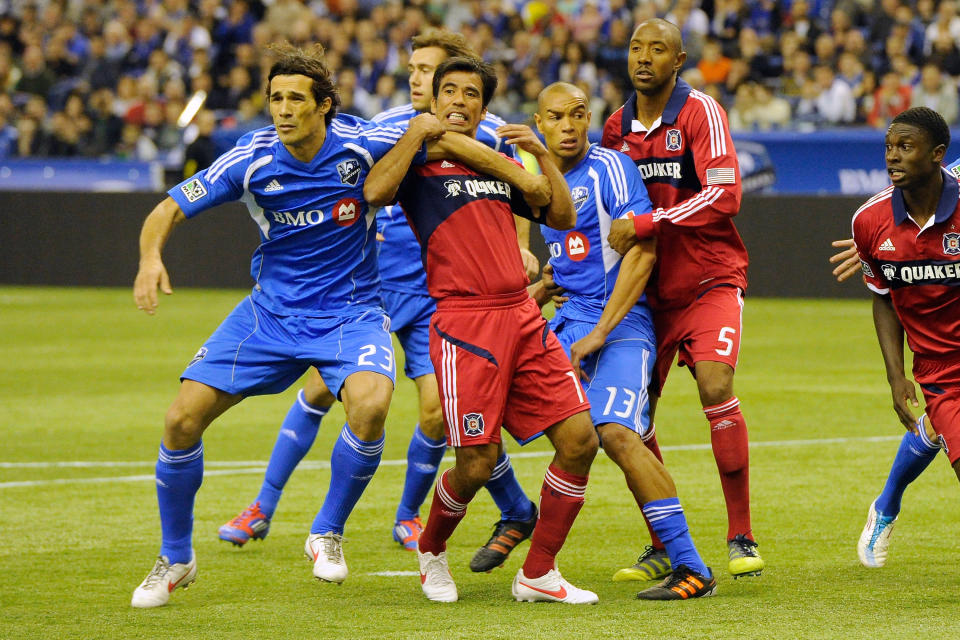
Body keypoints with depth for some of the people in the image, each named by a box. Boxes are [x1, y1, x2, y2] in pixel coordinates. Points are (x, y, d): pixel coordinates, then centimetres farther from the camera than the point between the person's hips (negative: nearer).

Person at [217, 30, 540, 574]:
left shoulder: (491, 136, -5)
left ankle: (409, 515, 16)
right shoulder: (387, 127, -2)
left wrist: (518, 249, -5)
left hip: (435, 294, -2)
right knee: (321, 385, 1)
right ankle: (264, 508, 13)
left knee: (438, 408, -10)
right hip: (370, 282, 2)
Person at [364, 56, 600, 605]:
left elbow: (563, 217, 19)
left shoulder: (499, 163, 21)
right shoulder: (420, 162, 4)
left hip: (523, 316, 6)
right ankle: (431, 550, 22)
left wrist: (543, 154, 8)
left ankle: (538, 574, 5)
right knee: (478, 463, -9)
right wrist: (417, 133, -10)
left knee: (580, 439, -6)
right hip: (463, 321, -6)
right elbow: (375, 191, -18)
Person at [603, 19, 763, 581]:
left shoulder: (701, 113, -10)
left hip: (711, 280, -5)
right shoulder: (617, 128, 8)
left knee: (715, 386, -24)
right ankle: (662, 550, 13)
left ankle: (742, 539, -14)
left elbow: (724, 195, -21)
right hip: (648, 291, 5)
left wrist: (644, 224, -23)